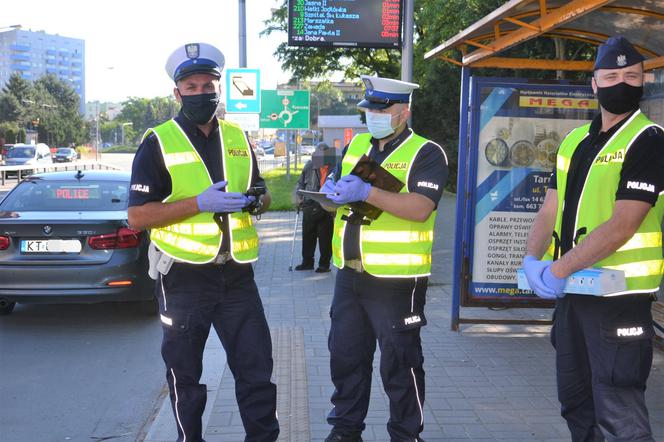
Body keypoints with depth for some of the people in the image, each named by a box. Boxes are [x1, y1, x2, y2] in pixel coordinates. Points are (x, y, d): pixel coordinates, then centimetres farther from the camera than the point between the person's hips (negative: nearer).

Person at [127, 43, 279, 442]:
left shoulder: (238, 138, 10)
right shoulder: (158, 142, -4)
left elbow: (262, 196, 20)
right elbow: (138, 216, -11)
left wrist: (256, 200, -5)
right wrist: (200, 203, -21)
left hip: (237, 275, 4)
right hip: (184, 278, -3)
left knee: (256, 365, 7)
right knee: (185, 372, 11)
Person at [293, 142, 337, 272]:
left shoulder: (335, 168, -6)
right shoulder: (309, 166, 6)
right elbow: (300, 184, 16)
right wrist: (299, 198, 5)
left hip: (328, 209, -4)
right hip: (310, 207, 4)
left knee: (325, 238, 3)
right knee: (307, 236, 11)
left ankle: (324, 264, 15)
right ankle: (307, 262, 25)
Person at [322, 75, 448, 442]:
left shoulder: (426, 153, -8)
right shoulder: (355, 146, 12)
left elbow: (420, 208, -22)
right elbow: (334, 198, 15)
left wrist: (366, 192, -27)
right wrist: (332, 192, -9)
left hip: (396, 280, -6)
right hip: (349, 275, 6)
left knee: (399, 363, 5)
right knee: (345, 356, 15)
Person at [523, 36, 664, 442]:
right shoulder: (576, 140, 12)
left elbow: (622, 226, -20)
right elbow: (551, 211, 10)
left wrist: (557, 269, -21)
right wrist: (532, 259, -7)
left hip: (620, 297, -8)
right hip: (571, 291, 8)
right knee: (575, 402, 19)